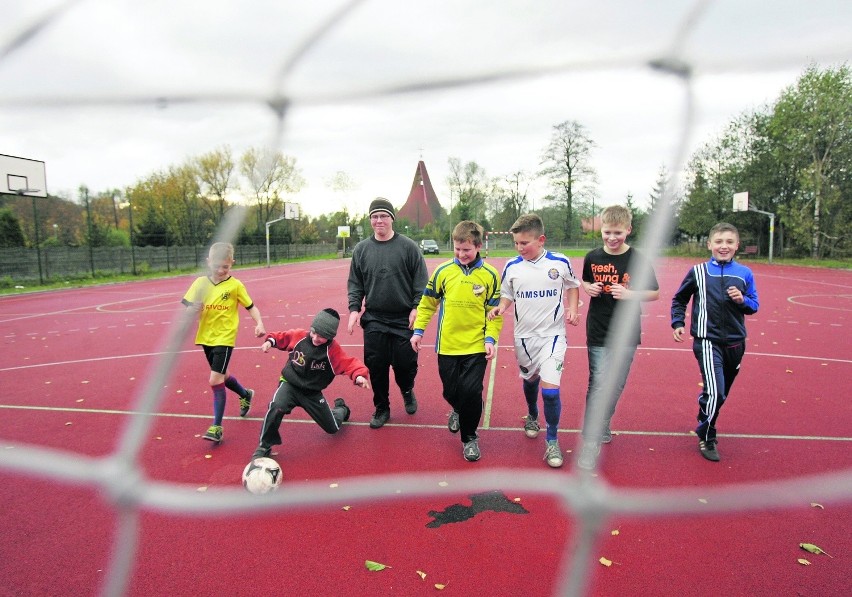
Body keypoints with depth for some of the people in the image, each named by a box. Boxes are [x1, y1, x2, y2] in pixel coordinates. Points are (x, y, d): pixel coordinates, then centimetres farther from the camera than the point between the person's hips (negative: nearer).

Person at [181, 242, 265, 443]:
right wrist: (193, 310, -23)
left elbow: (251, 307, -2)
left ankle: (216, 427, -1)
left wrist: (259, 324, -18)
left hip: (224, 338, -5)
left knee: (215, 379, -12)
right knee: (221, 376, 20)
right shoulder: (200, 283, -1)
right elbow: (187, 308, 0)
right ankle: (245, 394, 49)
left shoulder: (235, 285, -8)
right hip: (206, 338, 5)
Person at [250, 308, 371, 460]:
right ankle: (264, 447, -12)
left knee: (332, 428, 11)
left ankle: (341, 408, 50)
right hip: (290, 385, 0)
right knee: (276, 408, -35)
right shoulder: (299, 336, -13)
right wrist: (270, 340, -13)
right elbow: (282, 337, 5)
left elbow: (349, 363, -28)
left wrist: (359, 375, -46)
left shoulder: (333, 350, -18)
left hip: (312, 393, 1)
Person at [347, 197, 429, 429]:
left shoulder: (408, 246, -3)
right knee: (376, 366, 5)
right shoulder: (361, 249, 6)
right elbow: (355, 284, 9)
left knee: (405, 364, 2)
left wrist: (416, 307, -11)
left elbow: (421, 281, -3)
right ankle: (381, 408, 25)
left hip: (404, 320, -2)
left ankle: (407, 391, 36)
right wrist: (354, 308, -2)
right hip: (373, 320, 2)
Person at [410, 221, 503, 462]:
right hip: (447, 345, 2)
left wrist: (491, 338, -9)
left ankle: (469, 438, 18)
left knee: (471, 392, -7)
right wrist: (418, 330, 6)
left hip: (476, 347, -1)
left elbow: (495, 311, 1)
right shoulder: (443, 271, -1)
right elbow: (427, 303, 8)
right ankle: (458, 411, 49)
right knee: (451, 391, 11)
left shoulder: (490, 275, -4)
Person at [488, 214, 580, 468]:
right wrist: (500, 308, -12)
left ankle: (552, 440, 9)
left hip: (552, 335, -3)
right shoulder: (512, 266, -4)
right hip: (524, 335, 3)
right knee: (530, 380, 21)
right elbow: (507, 295, 8)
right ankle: (532, 416, 52)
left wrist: (572, 308, -5)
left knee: (550, 390, -13)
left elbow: (572, 286, 10)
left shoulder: (560, 262, -8)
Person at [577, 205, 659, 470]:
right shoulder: (592, 257, 1)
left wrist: (630, 294, -18)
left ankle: (602, 427, 35)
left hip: (626, 335, 0)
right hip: (598, 334, 0)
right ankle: (590, 444, 0)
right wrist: (589, 288, -5)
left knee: (615, 386, 11)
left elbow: (654, 293, 0)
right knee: (599, 386, -5)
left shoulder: (638, 260, -6)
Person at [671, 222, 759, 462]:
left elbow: (754, 306, 9)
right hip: (707, 341, -4)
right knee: (714, 392, -15)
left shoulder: (745, 274, 4)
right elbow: (679, 299, 9)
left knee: (722, 393, 16)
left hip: (735, 343, 4)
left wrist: (742, 300, -11)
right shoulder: (698, 271, -3)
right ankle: (706, 439, 5)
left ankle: (706, 420, 41)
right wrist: (677, 323, -2)